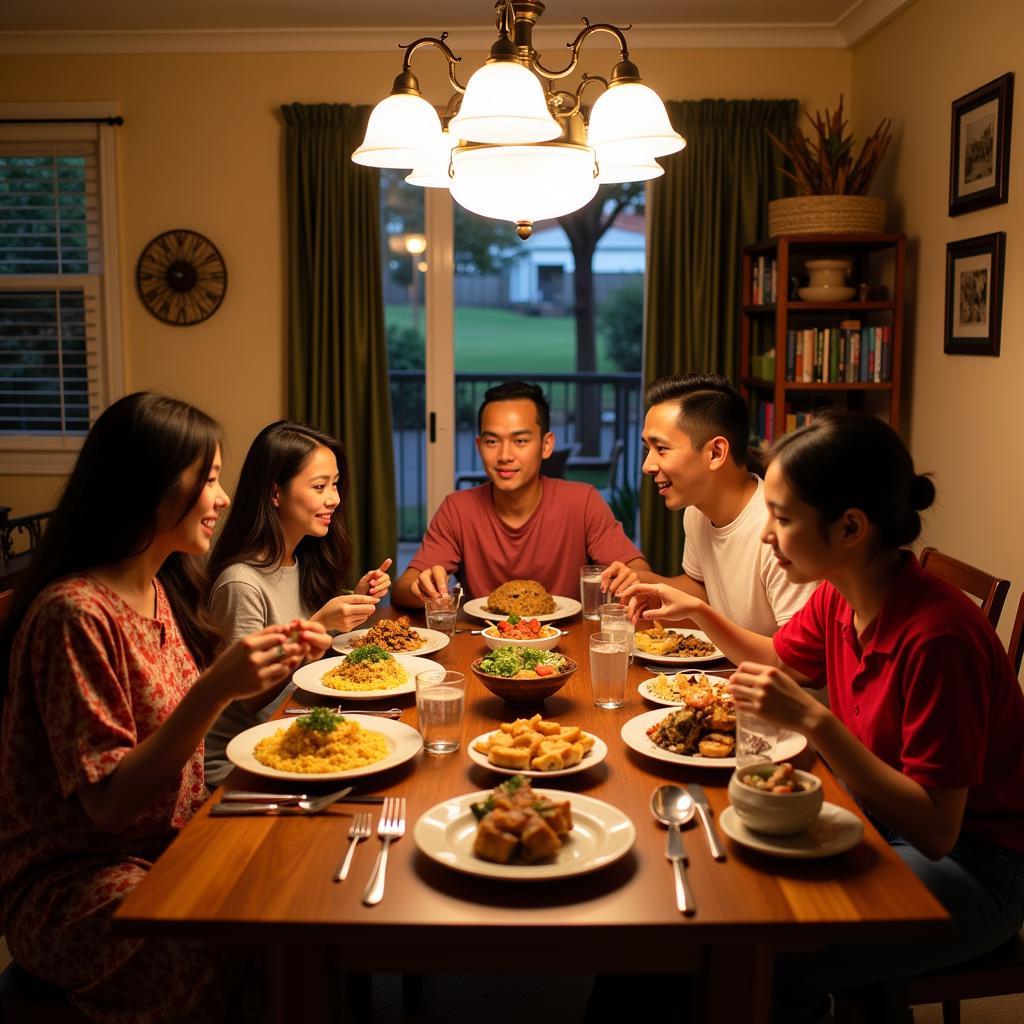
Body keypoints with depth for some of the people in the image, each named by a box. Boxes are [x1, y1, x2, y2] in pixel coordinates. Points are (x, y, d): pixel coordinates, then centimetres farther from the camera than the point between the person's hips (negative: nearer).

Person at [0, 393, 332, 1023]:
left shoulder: (162, 588, 6)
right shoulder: (75, 612, -20)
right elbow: (110, 804, -21)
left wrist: (280, 657, -2)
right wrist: (215, 689, -31)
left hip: (170, 845, 8)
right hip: (75, 883, -8)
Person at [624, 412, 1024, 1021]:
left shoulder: (938, 634, -30)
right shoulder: (839, 597, -4)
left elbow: (935, 830, -28)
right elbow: (778, 659, 19)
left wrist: (814, 721, -34)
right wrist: (696, 611, 4)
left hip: (972, 865, -8)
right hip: (880, 822, 8)